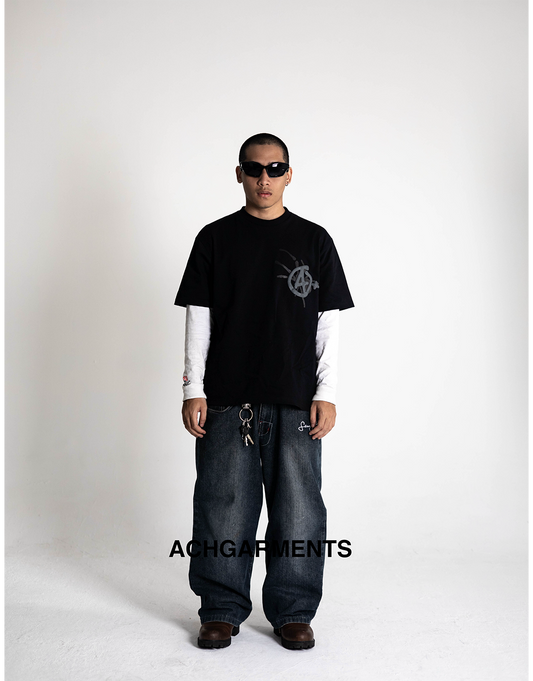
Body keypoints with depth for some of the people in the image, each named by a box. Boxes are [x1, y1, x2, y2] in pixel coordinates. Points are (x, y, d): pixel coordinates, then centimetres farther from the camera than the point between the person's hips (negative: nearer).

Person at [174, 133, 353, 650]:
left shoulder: (314, 239, 9)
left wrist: (326, 393, 0)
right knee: (224, 506, 3)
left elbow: (328, 322, 8)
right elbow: (199, 317, 7)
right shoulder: (215, 238, 9)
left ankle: (292, 613, 19)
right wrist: (193, 390, 0)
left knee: (298, 510, 3)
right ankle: (221, 611, 20)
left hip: (295, 400, 0)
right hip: (227, 398, 0)